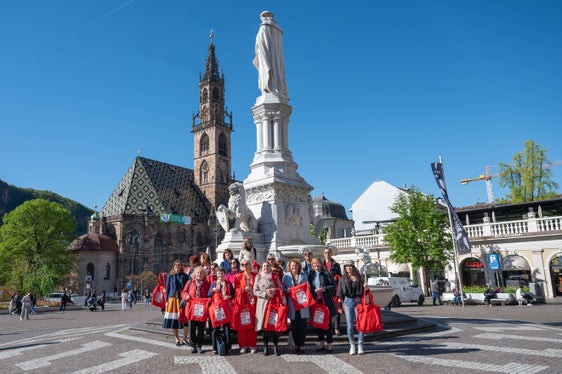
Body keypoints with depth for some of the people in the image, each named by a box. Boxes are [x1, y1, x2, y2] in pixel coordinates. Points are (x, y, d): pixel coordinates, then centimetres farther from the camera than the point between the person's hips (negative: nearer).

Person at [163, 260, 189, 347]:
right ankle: (177, 339, 15)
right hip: (173, 299, 0)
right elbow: (167, 288, 8)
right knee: (173, 319, 1)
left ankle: (184, 339, 12)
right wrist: (166, 300, 2)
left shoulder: (185, 276, 7)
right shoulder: (170, 276, 8)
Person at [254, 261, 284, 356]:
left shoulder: (275, 277, 11)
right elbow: (255, 291, 3)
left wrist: (273, 291, -11)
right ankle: (266, 347, 8)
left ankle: (276, 346, 3)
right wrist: (265, 294, -10)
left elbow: (281, 288, 7)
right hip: (262, 303, 0)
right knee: (263, 324, -2)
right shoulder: (258, 278, 9)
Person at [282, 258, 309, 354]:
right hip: (292, 304, -1)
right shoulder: (286, 276, 8)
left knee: (302, 325, -1)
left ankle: (301, 345, 6)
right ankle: (296, 345, 15)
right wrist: (287, 291, -14)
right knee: (294, 326, 4)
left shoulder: (304, 276, 13)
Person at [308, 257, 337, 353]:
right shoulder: (311, 275, 10)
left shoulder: (326, 273, -3)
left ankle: (329, 344, 12)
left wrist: (324, 289, -14)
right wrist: (314, 291, -4)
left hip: (326, 301, -4)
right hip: (316, 301, 4)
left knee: (328, 322, 2)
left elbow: (333, 286, -3)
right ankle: (321, 344, 22)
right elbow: (309, 288, 16)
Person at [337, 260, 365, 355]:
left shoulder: (359, 278, 8)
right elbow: (340, 294, 7)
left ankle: (360, 345, 8)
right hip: (348, 302, 0)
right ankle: (352, 345, 10)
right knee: (350, 325, 2)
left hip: (358, 301, 0)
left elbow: (363, 292, 14)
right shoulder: (343, 279, 7)